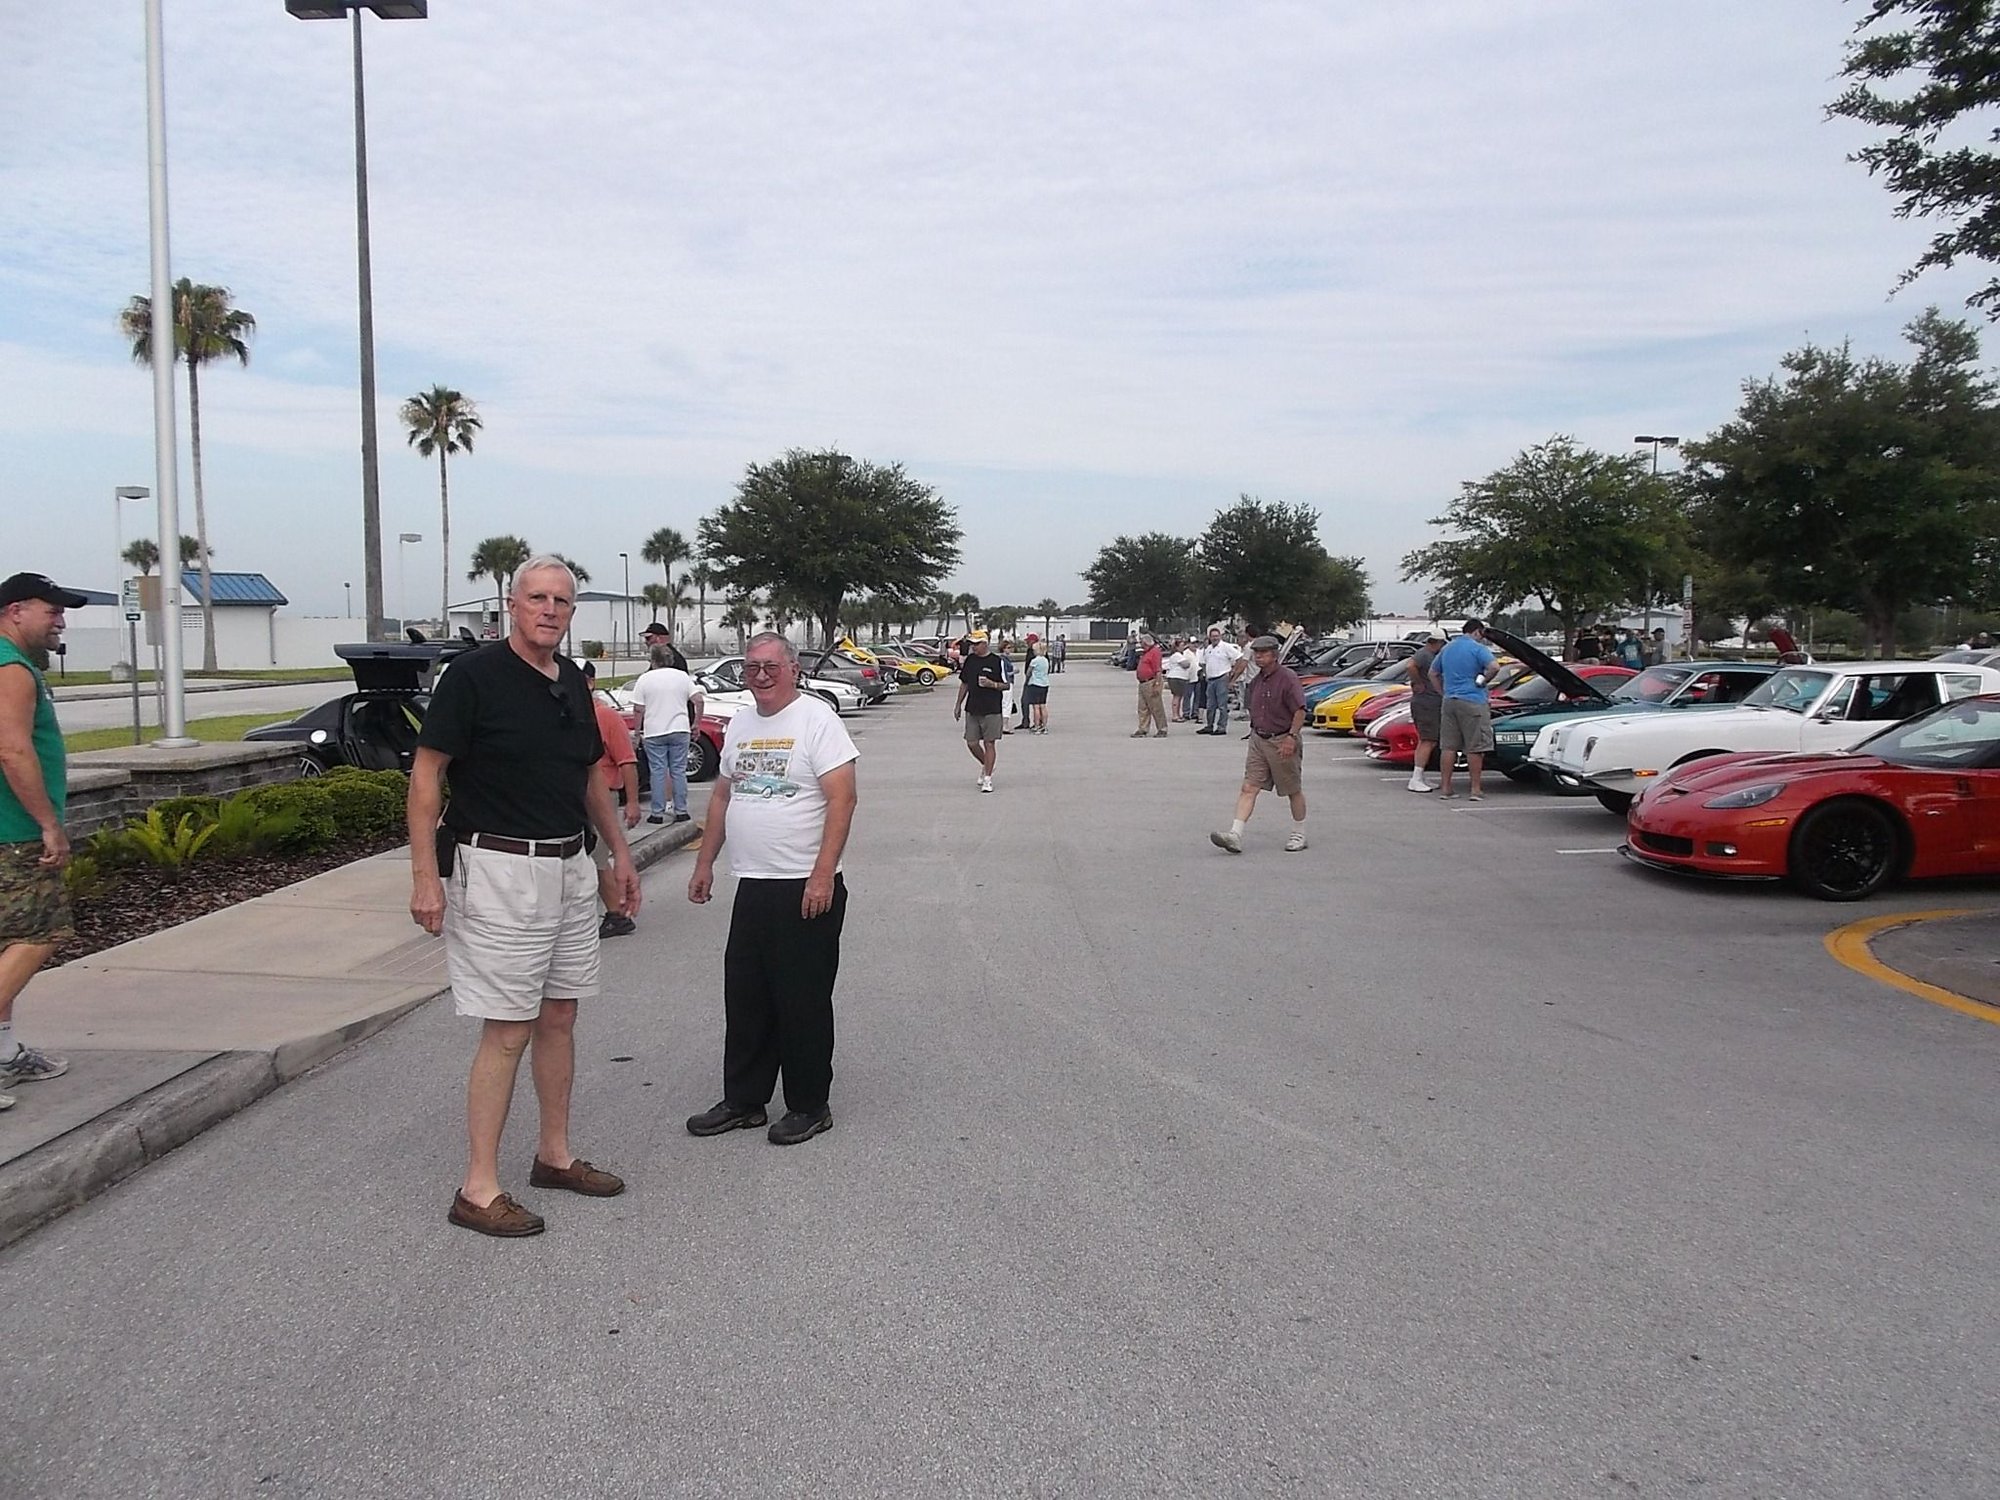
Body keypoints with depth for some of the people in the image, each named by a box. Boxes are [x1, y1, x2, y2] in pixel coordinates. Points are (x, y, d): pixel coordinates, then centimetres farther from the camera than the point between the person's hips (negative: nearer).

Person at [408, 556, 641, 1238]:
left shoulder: (573, 682, 10)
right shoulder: (474, 675, -11)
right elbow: (426, 776, -12)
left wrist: (620, 852, 19)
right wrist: (424, 876, -17)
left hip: (570, 868, 7)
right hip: (499, 870, -7)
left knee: (559, 1017, 14)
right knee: (508, 1031, -5)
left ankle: (555, 1156, 28)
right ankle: (478, 1189, 6)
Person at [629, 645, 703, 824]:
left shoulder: (644, 679, -2)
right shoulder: (682, 676, 4)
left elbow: (639, 709, -5)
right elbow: (698, 701, -1)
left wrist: (638, 732, 4)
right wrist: (696, 724, 7)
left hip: (654, 733, -2)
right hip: (680, 730, 2)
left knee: (658, 773, 3)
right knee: (679, 772, 7)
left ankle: (657, 813, 6)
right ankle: (681, 811, 8)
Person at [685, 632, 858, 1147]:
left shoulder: (817, 719, -9)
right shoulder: (739, 723, 14)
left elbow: (842, 798, -16)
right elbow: (722, 796, 22)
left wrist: (823, 875, -21)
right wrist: (705, 863, 18)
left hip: (803, 888, -7)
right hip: (751, 886, 7)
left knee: (803, 1003, 3)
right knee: (744, 999, 14)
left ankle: (809, 1107, 17)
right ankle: (743, 1101, 27)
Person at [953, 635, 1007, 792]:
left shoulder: (997, 661, -5)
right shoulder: (970, 660, 9)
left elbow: (1006, 685, -3)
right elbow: (964, 683, 17)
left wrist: (992, 684, -21)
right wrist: (958, 704, 16)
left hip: (991, 710, -5)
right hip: (972, 709, 5)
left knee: (989, 743, -3)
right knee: (971, 743, 3)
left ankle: (987, 779, 3)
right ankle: (986, 767, 29)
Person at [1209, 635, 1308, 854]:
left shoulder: (1287, 677, -14)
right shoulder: (1256, 680, 10)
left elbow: (1300, 710, -19)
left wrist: (1292, 737, -24)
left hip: (1282, 741, -7)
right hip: (1258, 740, 7)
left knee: (1293, 790, 8)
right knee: (1248, 788, -4)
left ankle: (1298, 835, 24)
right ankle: (1235, 836, -12)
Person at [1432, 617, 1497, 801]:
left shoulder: (1447, 649, 15)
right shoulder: (1477, 648, -7)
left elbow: (1433, 673, 22)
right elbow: (1493, 666, -22)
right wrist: (1484, 679, -4)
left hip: (1449, 702, 6)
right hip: (1473, 703, -6)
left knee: (1448, 747, 7)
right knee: (1474, 748, 0)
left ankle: (1445, 787, 7)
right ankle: (1475, 789, 3)